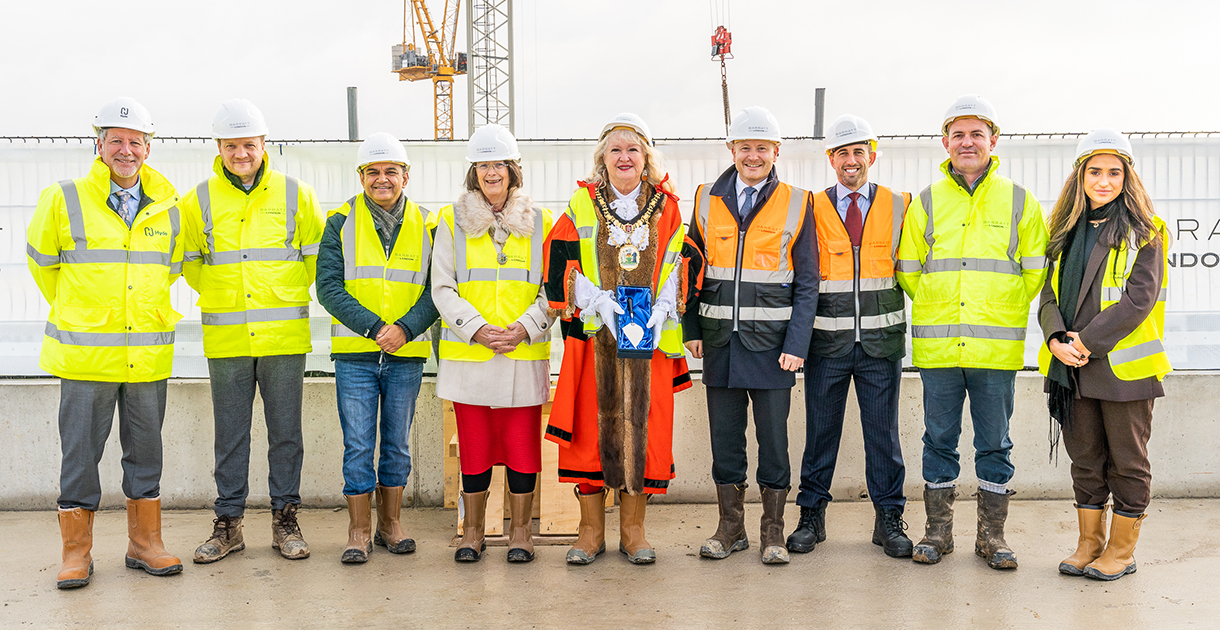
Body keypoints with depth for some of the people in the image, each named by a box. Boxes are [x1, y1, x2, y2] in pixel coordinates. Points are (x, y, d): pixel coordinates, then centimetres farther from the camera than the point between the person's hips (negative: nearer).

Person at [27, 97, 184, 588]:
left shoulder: (168, 208, 6)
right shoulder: (63, 200, -2)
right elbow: (42, 262, 11)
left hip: (149, 355, 3)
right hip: (84, 354, -2)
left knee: (145, 450, 10)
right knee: (80, 453, 4)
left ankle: (144, 542, 23)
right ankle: (77, 552, 17)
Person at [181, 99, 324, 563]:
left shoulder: (295, 194, 2)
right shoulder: (199, 200, 5)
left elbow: (314, 255, 12)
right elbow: (189, 261, 17)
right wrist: (220, 295, 11)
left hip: (284, 335, -1)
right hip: (225, 338, 1)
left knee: (285, 432, 5)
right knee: (230, 434, 7)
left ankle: (285, 520, 16)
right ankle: (228, 524, 18)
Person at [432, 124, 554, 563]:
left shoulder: (540, 222, 7)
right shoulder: (453, 221, 6)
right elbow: (443, 288, 2)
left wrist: (524, 327, -10)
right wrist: (477, 329, -12)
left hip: (525, 353, 0)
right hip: (467, 354, 0)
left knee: (522, 443, 2)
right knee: (474, 444, 5)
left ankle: (520, 532, 17)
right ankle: (471, 531, 20)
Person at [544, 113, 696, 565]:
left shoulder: (666, 207, 9)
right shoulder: (582, 205, 5)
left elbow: (680, 266, 7)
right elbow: (561, 266, 0)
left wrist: (660, 311, -9)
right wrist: (600, 303, -13)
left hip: (650, 337, 1)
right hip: (593, 336, -1)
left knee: (643, 426, 2)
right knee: (594, 426, 0)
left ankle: (633, 530, 15)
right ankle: (591, 531, 14)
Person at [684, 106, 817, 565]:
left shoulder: (796, 205, 2)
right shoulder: (706, 200, 8)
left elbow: (806, 284, 1)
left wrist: (796, 345, -8)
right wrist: (691, 330, 3)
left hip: (772, 342, -2)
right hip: (719, 341, 2)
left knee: (773, 438, 3)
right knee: (725, 436, 8)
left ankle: (773, 532, 16)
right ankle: (730, 527, 22)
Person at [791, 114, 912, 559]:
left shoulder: (899, 206, 7)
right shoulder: (813, 208, 5)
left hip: (881, 339, 0)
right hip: (827, 339, 0)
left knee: (883, 431, 6)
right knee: (820, 430, 7)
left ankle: (889, 519, 18)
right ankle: (811, 517, 19)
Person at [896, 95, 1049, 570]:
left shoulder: (1019, 202, 6)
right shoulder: (925, 204, 7)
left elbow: (1035, 274, 8)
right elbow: (908, 274, 12)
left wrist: (998, 309, 4)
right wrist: (938, 306, 6)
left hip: (997, 348, 0)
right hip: (937, 347, 1)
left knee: (995, 443, 7)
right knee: (939, 440, 8)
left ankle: (992, 535, 18)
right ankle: (938, 531, 19)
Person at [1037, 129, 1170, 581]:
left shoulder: (1143, 233, -3)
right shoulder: (1068, 231, 13)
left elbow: (1140, 297, -13)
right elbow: (1050, 290, 6)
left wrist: (1089, 340, -19)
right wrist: (1056, 338, -12)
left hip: (1123, 364, -5)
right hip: (1072, 365, 5)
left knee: (1126, 460, 5)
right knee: (1085, 458, 12)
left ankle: (1122, 550, 17)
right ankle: (1089, 544, 24)